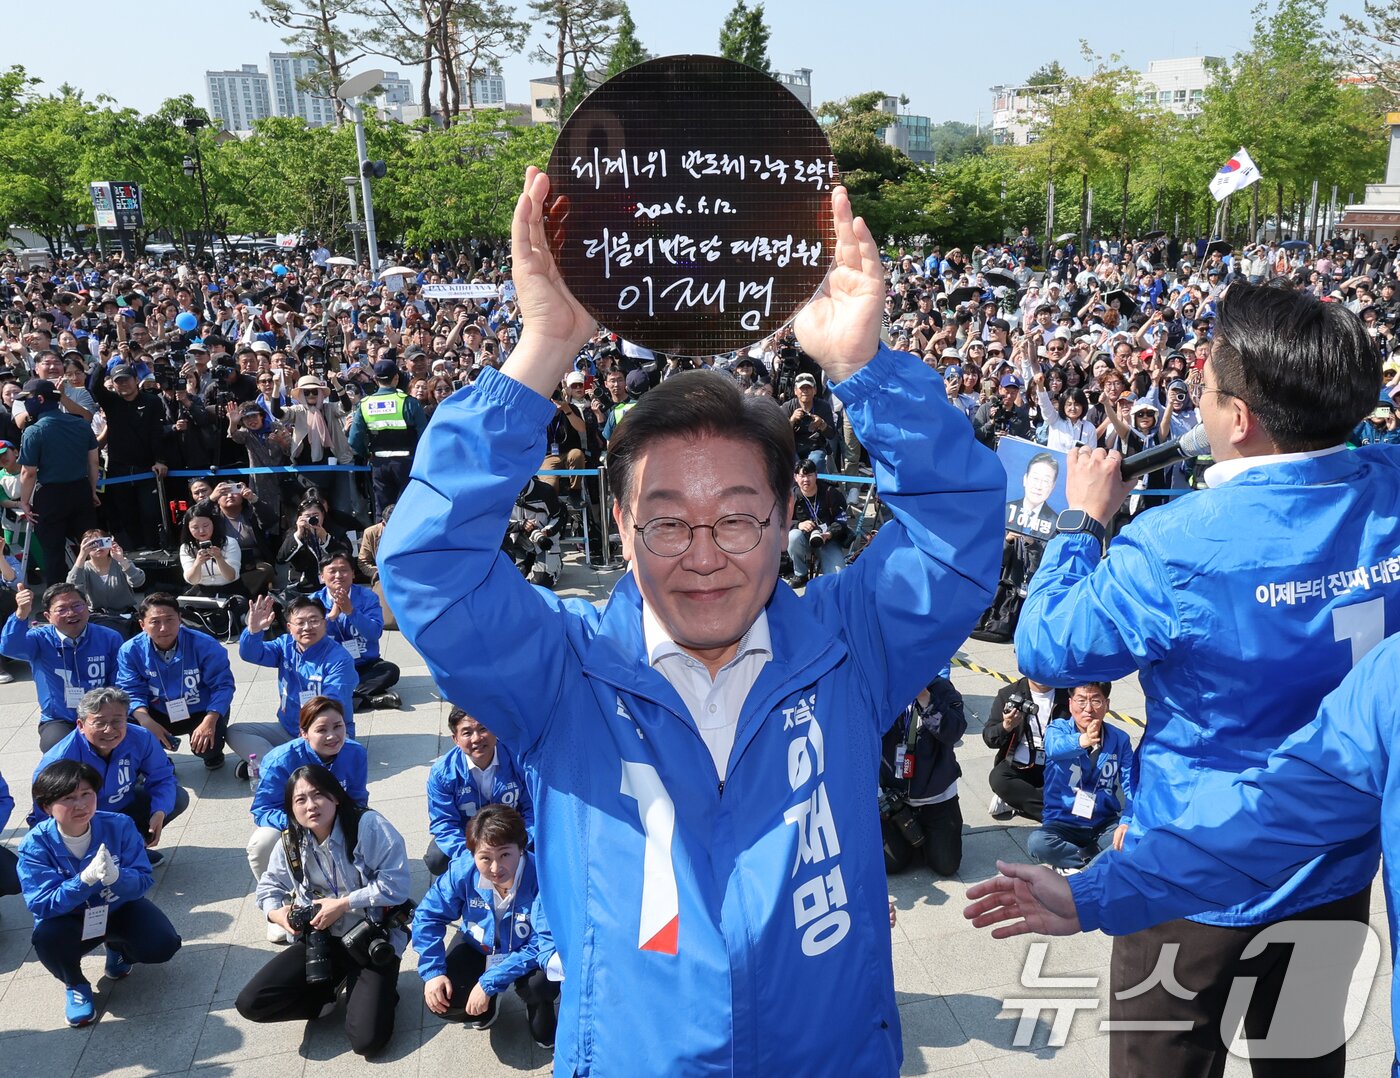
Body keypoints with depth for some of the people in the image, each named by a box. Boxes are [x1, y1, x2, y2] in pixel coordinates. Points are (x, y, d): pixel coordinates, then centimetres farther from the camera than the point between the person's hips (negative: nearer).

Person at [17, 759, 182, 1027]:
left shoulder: (119, 826, -18)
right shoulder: (35, 845, -21)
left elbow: (144, 881, -18)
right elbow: (41, 904, -25)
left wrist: (115, 876, -42)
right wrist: (85, 879, -42)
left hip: (119, 908, 1)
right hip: (70, 921, -1)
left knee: (163, 946, -22)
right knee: (47, 938, -35)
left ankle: (117, 946, 16)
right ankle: (75, 985, 1)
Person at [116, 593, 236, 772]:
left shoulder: (204, 645, -22)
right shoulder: (131, 650, -15)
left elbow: (223, 684, -19)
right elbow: (131, 692, -14)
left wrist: (210, 721, -34)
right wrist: (147, 722, -33)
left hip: (201, 712, -3)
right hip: (159, 714, 3)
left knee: (206, 746, -30)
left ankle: (213, 755, 13)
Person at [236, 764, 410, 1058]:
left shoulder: (368, 825, -18)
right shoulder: (290, 843, 1)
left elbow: (396, 883, -21)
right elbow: (270, 886, 14)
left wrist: (342, 904, -22)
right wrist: (277, 913, -8)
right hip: (321, 939, 5)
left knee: (367, 1040, -20)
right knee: (250, 1004, -9)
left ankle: (377, 993, 15)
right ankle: (333, 989, 12)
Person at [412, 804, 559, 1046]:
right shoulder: (462, 871, -25)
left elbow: (545, 943, -35)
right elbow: (428, 916, -11)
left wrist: (489, 982, -35)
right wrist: (432, 972, -19)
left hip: (526, 953, -3)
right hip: (478, 949, 3)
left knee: (542, 983, -34)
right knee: (441, 1001, -18)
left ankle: (539, 1007, 6)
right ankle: (487, 1006, 18)